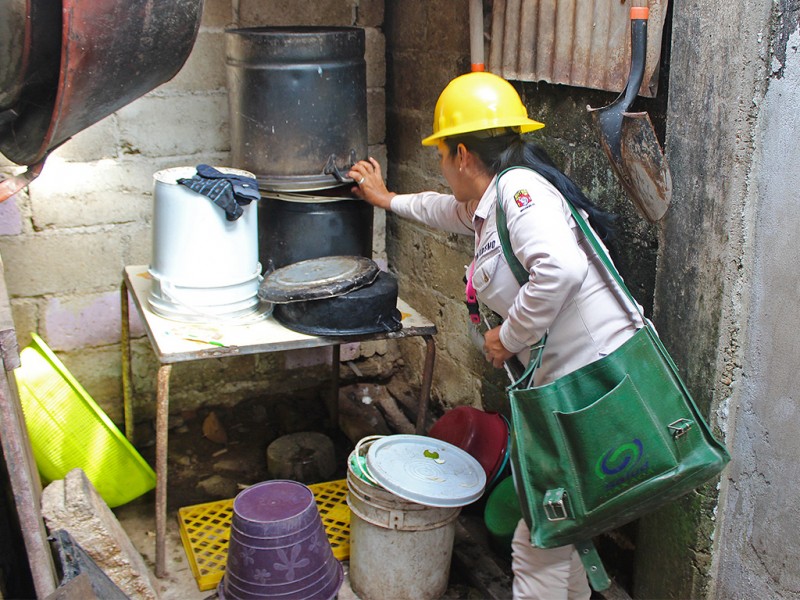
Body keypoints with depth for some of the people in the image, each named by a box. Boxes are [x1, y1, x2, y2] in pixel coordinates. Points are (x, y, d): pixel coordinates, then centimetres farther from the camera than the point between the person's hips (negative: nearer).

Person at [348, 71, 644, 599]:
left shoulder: (517, 186, -14)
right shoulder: (489, 203, 18)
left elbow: (559, 268, -32)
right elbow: (450, 210, 42)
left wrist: (509, 337, -17)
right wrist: (388, 199, 56)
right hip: (568, 380, 10)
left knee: (539, 550, 1)